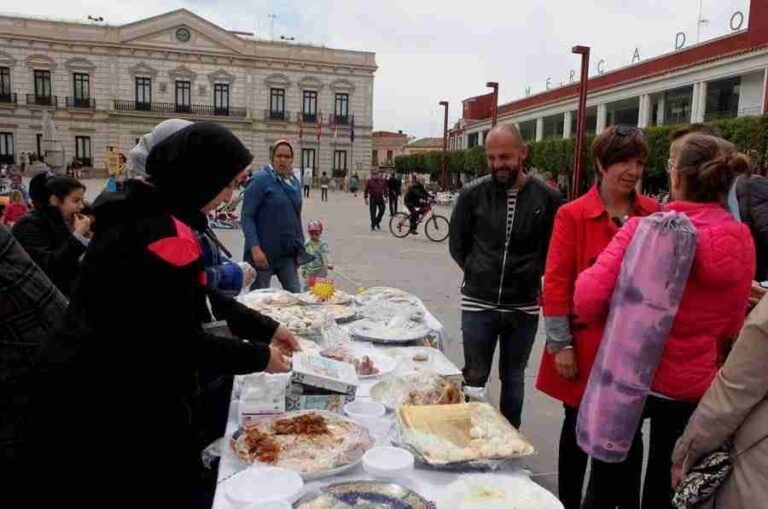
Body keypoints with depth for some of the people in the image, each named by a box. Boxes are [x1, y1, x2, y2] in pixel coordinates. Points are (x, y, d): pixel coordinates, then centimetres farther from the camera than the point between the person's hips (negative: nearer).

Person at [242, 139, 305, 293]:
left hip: (288, 252, 6)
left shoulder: (294, 182, 9)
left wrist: (300, 245, 14)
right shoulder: (260, 179, -11)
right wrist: (255, 248, -22)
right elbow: (247, 217, -14)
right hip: (264, 251, -6)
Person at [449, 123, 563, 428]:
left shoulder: (548, 198, -7)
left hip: (524, 306, 0)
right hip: (477, 303, 0)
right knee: (474, 378, 11)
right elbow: (457, 245, 6)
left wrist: (530, 276, 0)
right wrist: (480, 274, 4)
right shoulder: (473, 194, -5)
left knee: (513, 378, 17)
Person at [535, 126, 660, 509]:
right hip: (586, 343, -3)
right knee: (579, 429, 13)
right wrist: (561, 345, -12)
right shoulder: (572, 214, -8)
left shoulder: (655, 214, 2)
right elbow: (555, 282, -9)